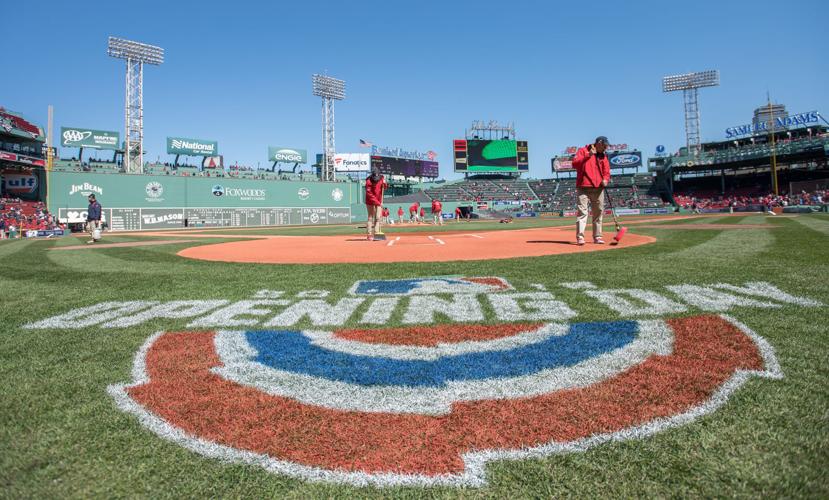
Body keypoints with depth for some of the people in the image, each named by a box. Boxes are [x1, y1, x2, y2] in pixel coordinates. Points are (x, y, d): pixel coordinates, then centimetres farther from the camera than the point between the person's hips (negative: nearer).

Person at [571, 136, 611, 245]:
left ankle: (597, 237, 16)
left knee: (599, 212, 8)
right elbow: (574, 163, -11)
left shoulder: (603, 156, 18)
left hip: (598, 188, 6)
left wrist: (605, 179, -9)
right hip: (583, 187, -6)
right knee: (582, 211, -13)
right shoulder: (583, 151, 4)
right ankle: (580, 237, -17)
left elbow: (606, 171, 13)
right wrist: (588, 155, -19)